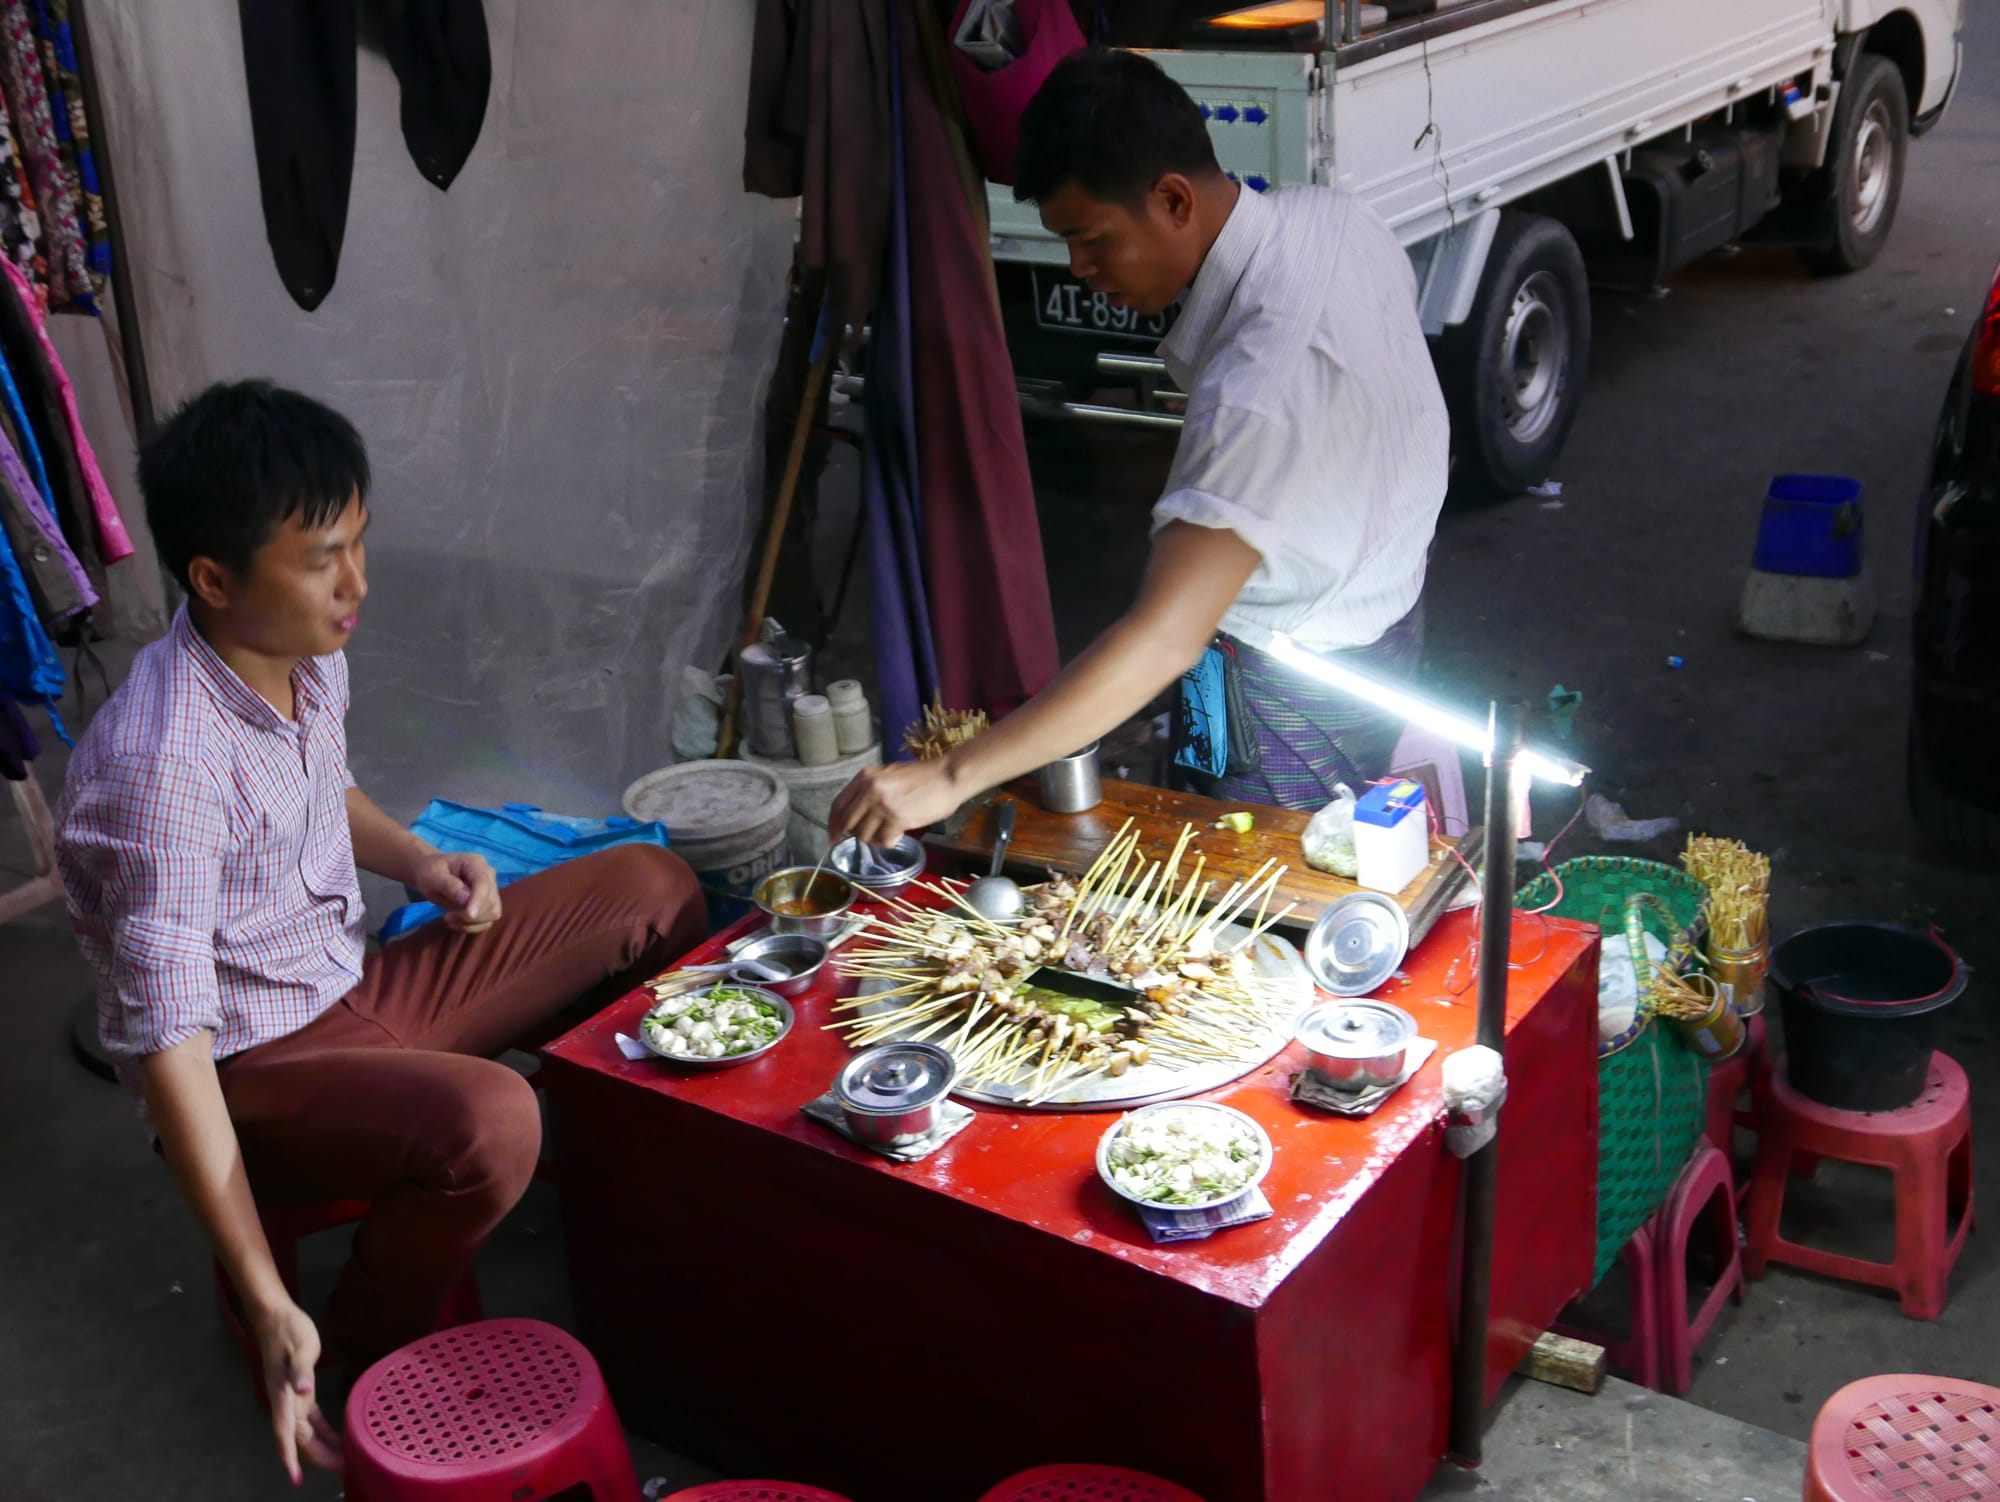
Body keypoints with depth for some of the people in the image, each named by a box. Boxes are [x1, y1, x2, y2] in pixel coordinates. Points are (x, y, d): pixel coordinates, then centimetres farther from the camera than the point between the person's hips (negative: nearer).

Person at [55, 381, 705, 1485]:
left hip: (355, 990, 8)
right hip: (247, 1071, -8)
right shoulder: (160, 767, -30)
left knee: (653, 892, 5)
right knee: (488, 1124, -37)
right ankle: (361, 1372, -10)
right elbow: (169, 1047, -30)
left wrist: (415, 861, -1)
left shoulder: (310, 658, -3)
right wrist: (269, 1308, -33)